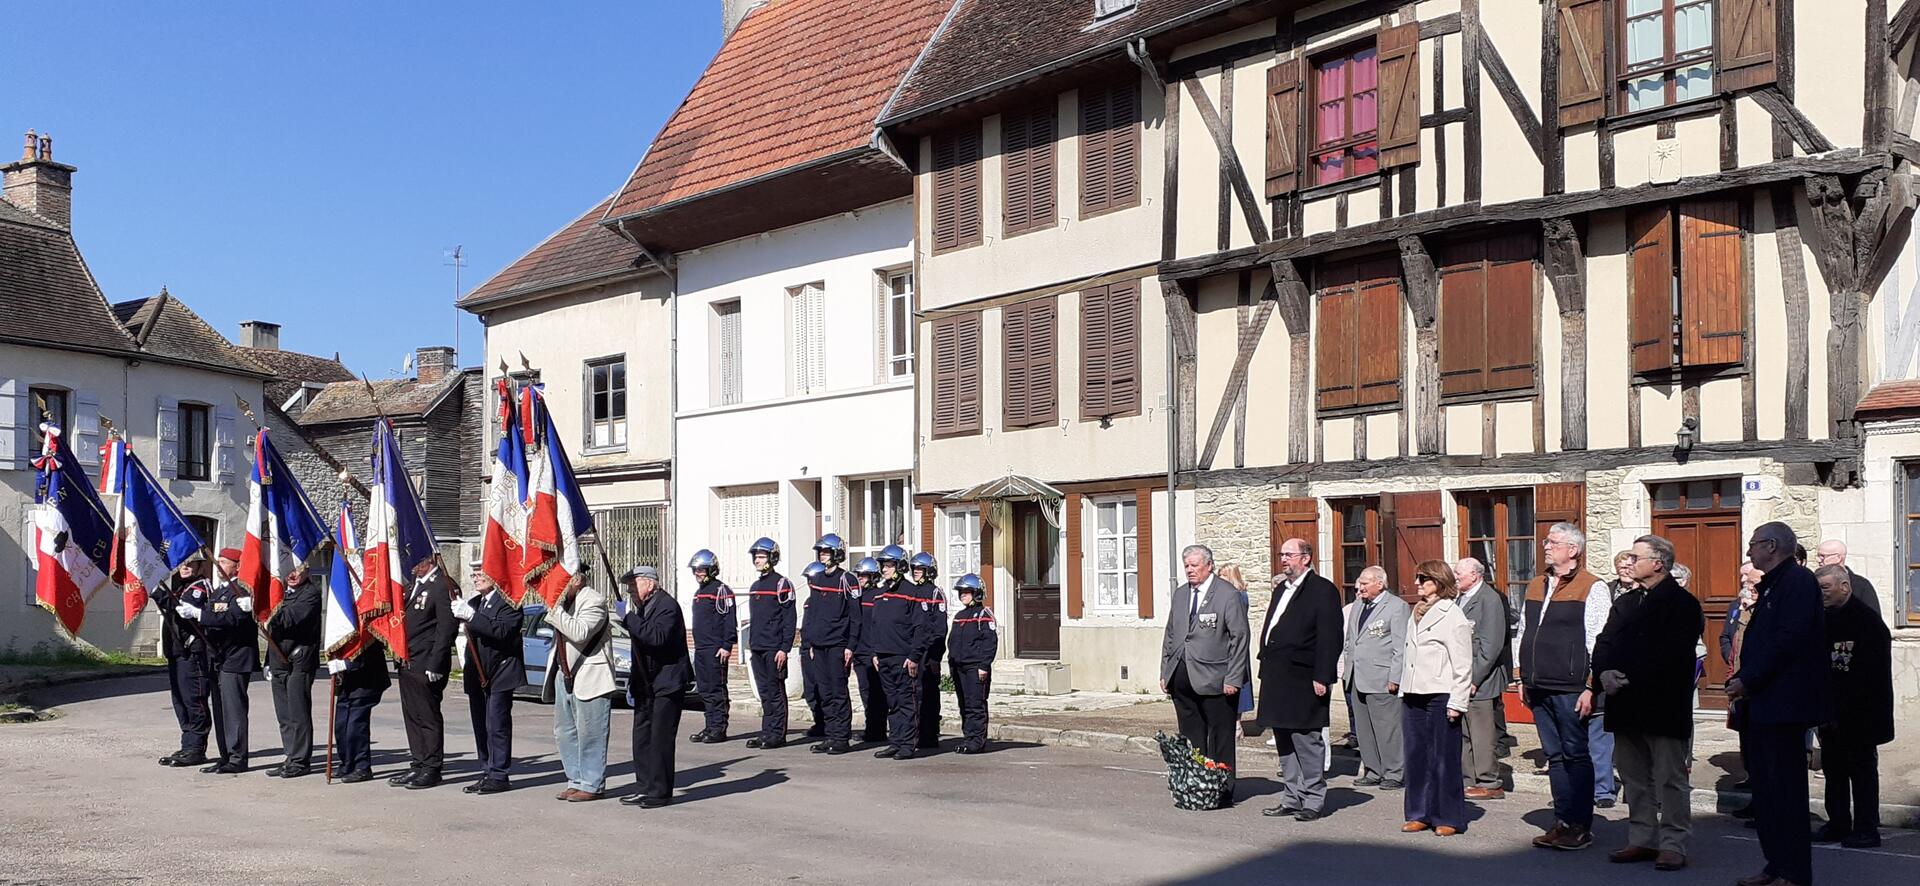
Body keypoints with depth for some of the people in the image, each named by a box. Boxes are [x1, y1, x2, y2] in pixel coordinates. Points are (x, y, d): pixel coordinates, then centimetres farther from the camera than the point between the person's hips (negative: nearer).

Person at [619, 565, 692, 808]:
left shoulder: (667, 606, -12)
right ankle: (644, 788, 17)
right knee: (641, 738, 10)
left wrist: (629, 619, -25)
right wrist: (633, 680, 17)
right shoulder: (640, 608, 15)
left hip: (666, 684, -9)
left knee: (660, 738, -7)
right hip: (645, 685, 9)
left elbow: (658, 637, -28)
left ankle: (659, 791, -2)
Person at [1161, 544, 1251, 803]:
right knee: (1190, 739, 9)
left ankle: (1223, 791, 11)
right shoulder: (1180, 594, 13)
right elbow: (1170, 635, 19)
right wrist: (1165, 672, 13)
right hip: (1182, 679, 6)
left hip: (1214, 679, -6)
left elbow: (1239, 637, -9)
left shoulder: (1228, 595, -7)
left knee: (1220, 738, 3)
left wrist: (1233, 678, -13)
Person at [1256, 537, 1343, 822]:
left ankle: (1312, 801, 5)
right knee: (1284, 744, 13)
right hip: (1277, 679, 9)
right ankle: (1291, 798, 21)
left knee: (1307, 742, -3)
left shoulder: (1322, 590, -8)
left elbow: (1329, 638, -14)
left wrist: (1321, 678, -18)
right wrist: (1266, 669, 16)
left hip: (1303, 682, -9)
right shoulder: (1281, 590, 19)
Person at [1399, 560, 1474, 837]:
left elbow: (1463, 665, -10)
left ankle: (1448, 818, 8)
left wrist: (1457, 703, -13)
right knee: (1416, 756, 9)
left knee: (1445, 758, 0)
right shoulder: (1417, 614, 16)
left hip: (1441, 696, -7)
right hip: (1414, 696, 7)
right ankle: (1420, 814, 17)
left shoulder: (1453, 616, -7)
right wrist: (1404, 690, 13)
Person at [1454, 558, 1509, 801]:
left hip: (1478, 681, -8)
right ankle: (1468, 780, 20)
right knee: (1462, 734, 12)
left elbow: (1492, 644, -16)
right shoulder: (1457, 600, 14)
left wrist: (1474, 679, -17)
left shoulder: (1490, 599, -11)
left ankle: (1489, 784, 5)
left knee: (1482, 735, -3)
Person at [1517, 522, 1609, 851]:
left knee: (1575, 756, -1)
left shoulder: (1592, 588, -6)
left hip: (1571, 689, -7)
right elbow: (1524, 632, 21)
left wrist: (1591, 687, -15)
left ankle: (1581, 826, 7)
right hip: (1540, 688, 7)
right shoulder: (1535, 586, 15)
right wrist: (1524, 678, 16)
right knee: (1555, 756, 11)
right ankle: (1563, 822, 16)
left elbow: (1599, 642, -10)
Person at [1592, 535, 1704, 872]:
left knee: (1670, 779, -1)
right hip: (1625, 706, 7)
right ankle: (1642, 840, 20)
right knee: (1635, 778, 12)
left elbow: (1671, 656, -15)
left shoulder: (1682, 604, -5)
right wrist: (1604, 674, -11)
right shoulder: (1624, 601, 17)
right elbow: (1604, 643, 9)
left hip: (1663, 705, -7)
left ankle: (1673, 844, 4)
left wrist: (1629, 679, -17)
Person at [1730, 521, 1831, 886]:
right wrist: (1740, 681, 8)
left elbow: (1789, 638, -20)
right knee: (1764, 788, 12)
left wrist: (1747, 680, -17)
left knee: (1784, 789, -6)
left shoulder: (1798, 580, -10)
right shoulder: (1772, 586, 20)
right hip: (1760, 706, 10)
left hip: (1782, 704, -10)